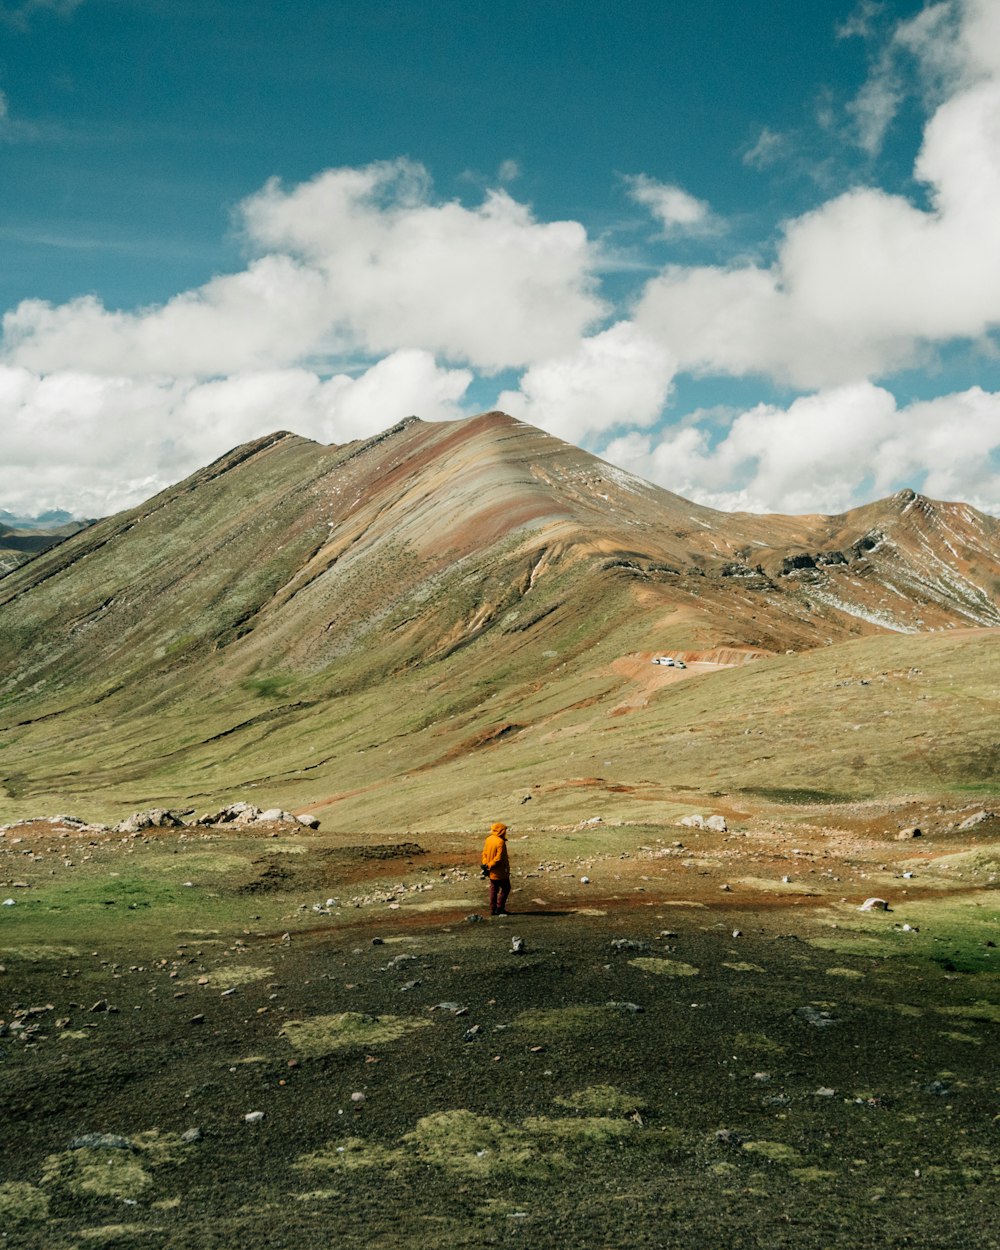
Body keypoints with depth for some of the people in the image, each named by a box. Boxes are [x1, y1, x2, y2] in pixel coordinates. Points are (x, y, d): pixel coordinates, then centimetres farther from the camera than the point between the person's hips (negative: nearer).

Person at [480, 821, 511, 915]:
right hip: (500, 871, -7)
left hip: (491, 872, 7)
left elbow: (484, 853, 7)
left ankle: (493, 909, 15)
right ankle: (499, 908, 6)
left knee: (493, 889, 14)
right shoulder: (500, 842, -22)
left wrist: (485, 865, 4)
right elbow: (499, 858, -23)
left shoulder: (488, 840, 3)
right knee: (505, 888, 8)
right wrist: (489, 866, -14)